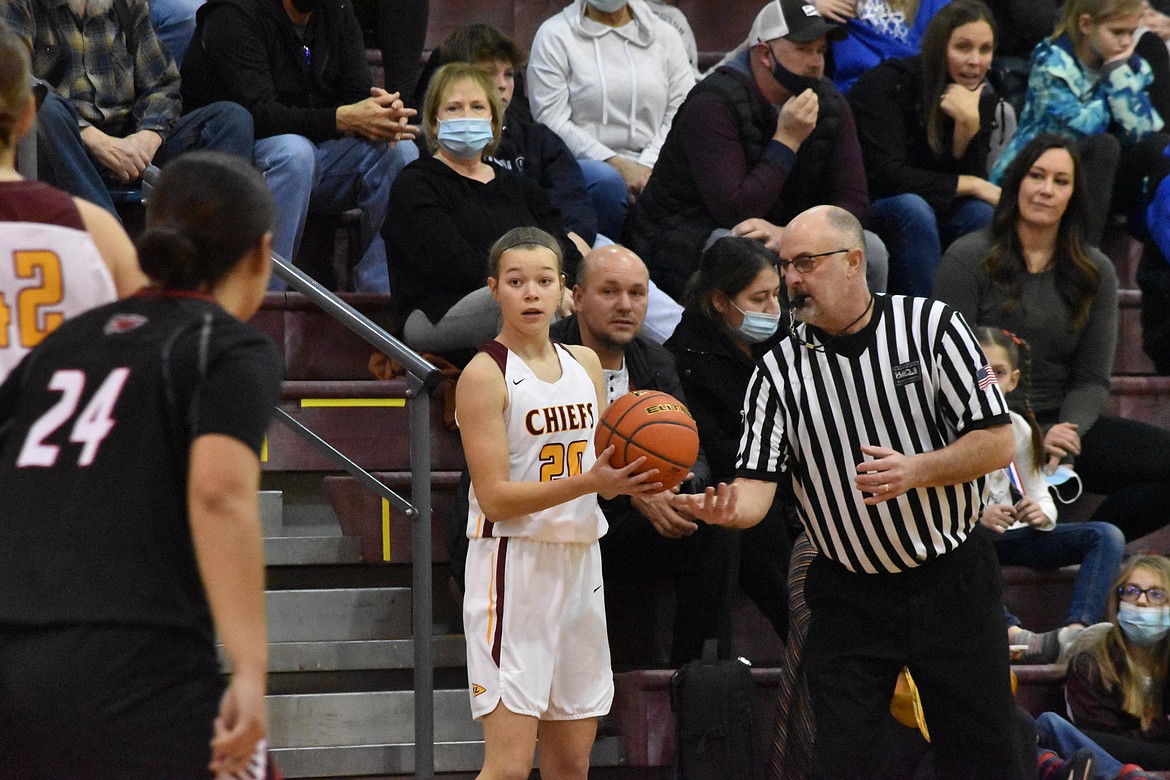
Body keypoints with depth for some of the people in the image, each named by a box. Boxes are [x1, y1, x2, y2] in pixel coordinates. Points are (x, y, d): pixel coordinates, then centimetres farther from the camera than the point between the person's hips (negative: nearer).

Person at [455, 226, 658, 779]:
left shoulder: (585, 364, 11)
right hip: (513, 569, -7)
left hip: (580, 563, 7)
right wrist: (589, 483, -25)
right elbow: (495, 498, -15)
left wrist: (631, 479, -6)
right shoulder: (485, 375, -9)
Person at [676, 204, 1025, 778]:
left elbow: (997, 444, -8)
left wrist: (917, 471, -25)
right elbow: (757, 484, -8)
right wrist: (727, 508, -33)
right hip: (849, 596, 1)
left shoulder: (932, 325, -6)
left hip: (952, 580, -1)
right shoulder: (779, 370, -2)